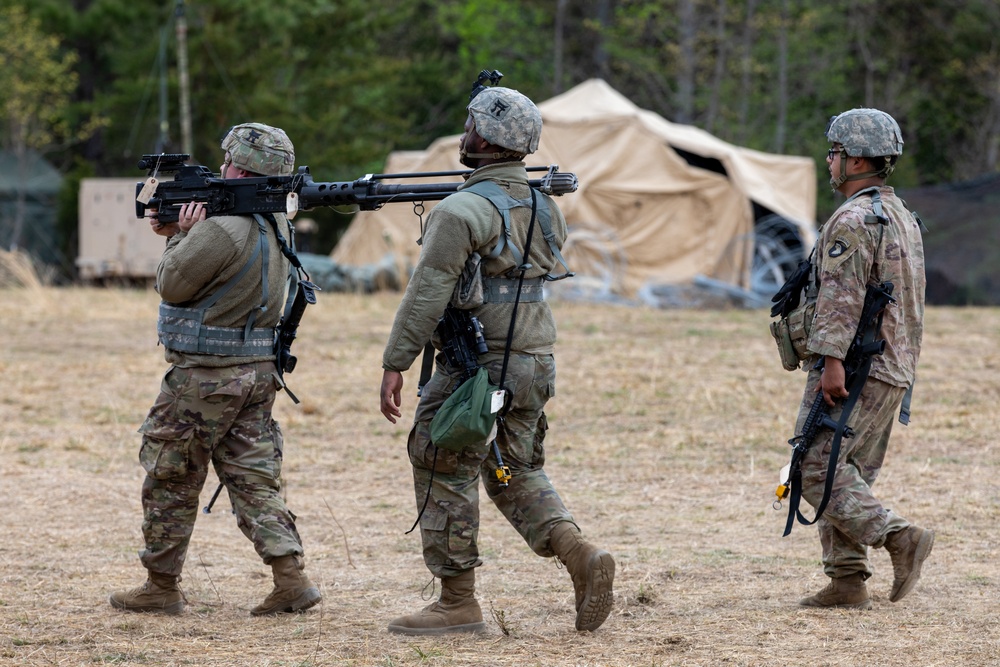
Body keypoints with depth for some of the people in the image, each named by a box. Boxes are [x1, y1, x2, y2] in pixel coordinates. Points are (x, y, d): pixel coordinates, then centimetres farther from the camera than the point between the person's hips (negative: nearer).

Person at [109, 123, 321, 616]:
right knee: (253, 479, 10)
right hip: (259, 372, 8)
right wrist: (179, 233, 6)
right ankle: (290, 577, -1)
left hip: (205, 375, -8)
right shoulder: (277, 224, 7)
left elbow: (172, 284, -13)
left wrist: (180, 234, -1)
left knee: (171, 482, 6)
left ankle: (161, 586, 13)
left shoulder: (221, 229, -22)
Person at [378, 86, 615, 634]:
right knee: (516, 473, 19)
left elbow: (427, 294, -18)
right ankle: (580, 557, 0)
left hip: (477, 364, -7)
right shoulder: (545, 206, 10)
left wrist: (395, 364, -15)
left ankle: (457, 603, 5)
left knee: (446, 476, 3)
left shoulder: (464, 210, -15)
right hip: (536, 363, 7)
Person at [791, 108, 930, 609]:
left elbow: (842, 295, -23)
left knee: (817, 469, -8)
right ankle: (847, 582, 7)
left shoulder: (853, 220, -14)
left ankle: (899, 538, -17)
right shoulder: (903, 218, 18)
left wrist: (831, 360, -27)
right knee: (848, 474, 11)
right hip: (894, 370, 10)